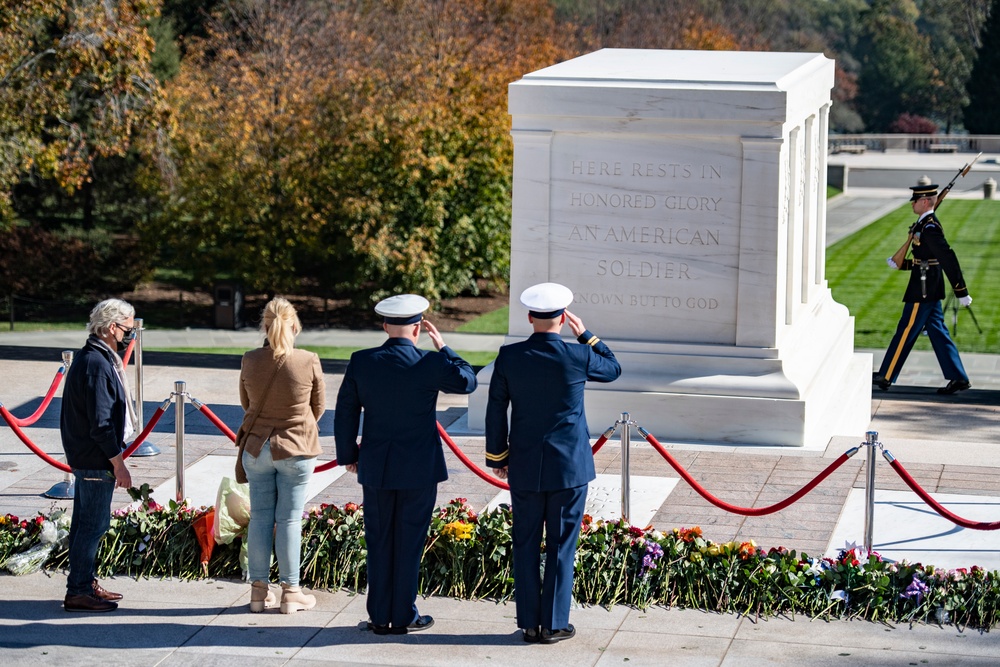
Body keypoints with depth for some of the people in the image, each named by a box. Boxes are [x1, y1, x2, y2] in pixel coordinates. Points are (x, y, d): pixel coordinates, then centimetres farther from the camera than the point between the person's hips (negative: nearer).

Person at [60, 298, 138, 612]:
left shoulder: (91, 359, 13)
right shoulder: (97, 365, -20)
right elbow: (101, 424, -23)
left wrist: (114, 461, 20)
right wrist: (119, 464, -19)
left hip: (85, 457, 11)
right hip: (96, 460, -11)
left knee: (86, 523, 16)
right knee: (93, 524, -6)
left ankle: (85, 584, 25)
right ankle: (79, 592, -2)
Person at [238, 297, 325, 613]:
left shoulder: (250, 361, -7)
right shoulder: (308, 362, -14)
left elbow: (246, 402, 8)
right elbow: (319, 406, 0)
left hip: (257, 446, 2)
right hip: (297, 448, -2)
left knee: (260, 517, 10)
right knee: (289, 519, 4)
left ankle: (259, 590, 16)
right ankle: (290, 592, 10)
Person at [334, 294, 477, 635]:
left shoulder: (361, 362, -5)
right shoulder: (429, 364, -13)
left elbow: (346, 412, 1)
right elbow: (467, 381, 3)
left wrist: (348, 455, 13)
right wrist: (442, 347, 6)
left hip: (375, 468, 2)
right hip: (419, 468, -2)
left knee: (378, 542, 10)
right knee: (409, 542, 6)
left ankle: (379, 616, 13)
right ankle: (403, 616, 11)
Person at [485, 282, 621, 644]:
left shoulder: (508, 357, -7)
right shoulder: (578, 357, -12)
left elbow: (495, 411, 0)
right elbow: (613, 369, 10)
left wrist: (497, 457, 11)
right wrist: (585, 335, 12)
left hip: (524, 468, 2)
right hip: (569, 466, -2)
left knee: (525, 546, 10)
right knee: (561, 546, 6)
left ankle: (528, 623, 14)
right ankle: (554, 624, 9)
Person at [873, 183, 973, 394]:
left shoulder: (930, 228, -19)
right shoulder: (925, 224, 13)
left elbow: (948, 258, -23)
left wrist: (961, 292, -23)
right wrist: (900, 265, 12)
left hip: (923, 290, -10)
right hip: (931, 290, 10)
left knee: (906, 332, -2)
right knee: (937, 333, 10)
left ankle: (885, 377, 5)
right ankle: (958, 378, 10)